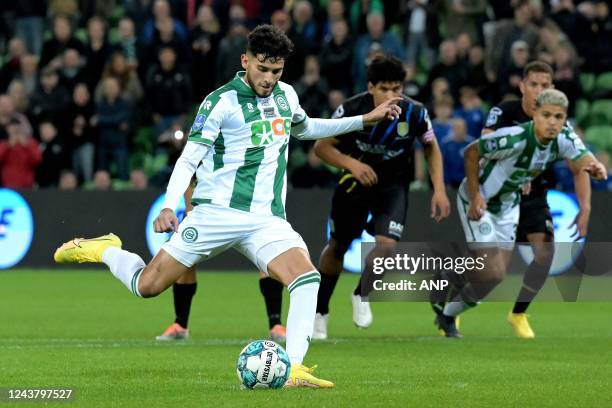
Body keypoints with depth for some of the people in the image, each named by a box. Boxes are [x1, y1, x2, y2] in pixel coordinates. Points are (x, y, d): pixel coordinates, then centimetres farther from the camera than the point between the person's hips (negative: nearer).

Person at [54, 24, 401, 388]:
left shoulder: (286, 95, 12)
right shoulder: (222, 101, -7)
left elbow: (303, 128, 34)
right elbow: (189, 157, -8)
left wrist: (364, 120, 31)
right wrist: (169, 206, -21)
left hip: (267, 220, 4)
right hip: (218, 212, -4)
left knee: (307, 278, -22)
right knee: (147, 286, -4)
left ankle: (294, 370, -22)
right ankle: (104, 250, 27)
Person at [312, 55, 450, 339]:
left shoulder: (414, 113, -19)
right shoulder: (351, 110, -22)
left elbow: (431, 148, 1)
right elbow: (322, 146, -13)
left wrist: (439, 190, -7)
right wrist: (351, 163, -31)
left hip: (393, 184, 0)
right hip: (356, 181, 0)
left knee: (386, 244, -20)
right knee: (337, 247, 10)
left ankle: (362, 295, 9)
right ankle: (320, 310, 30)